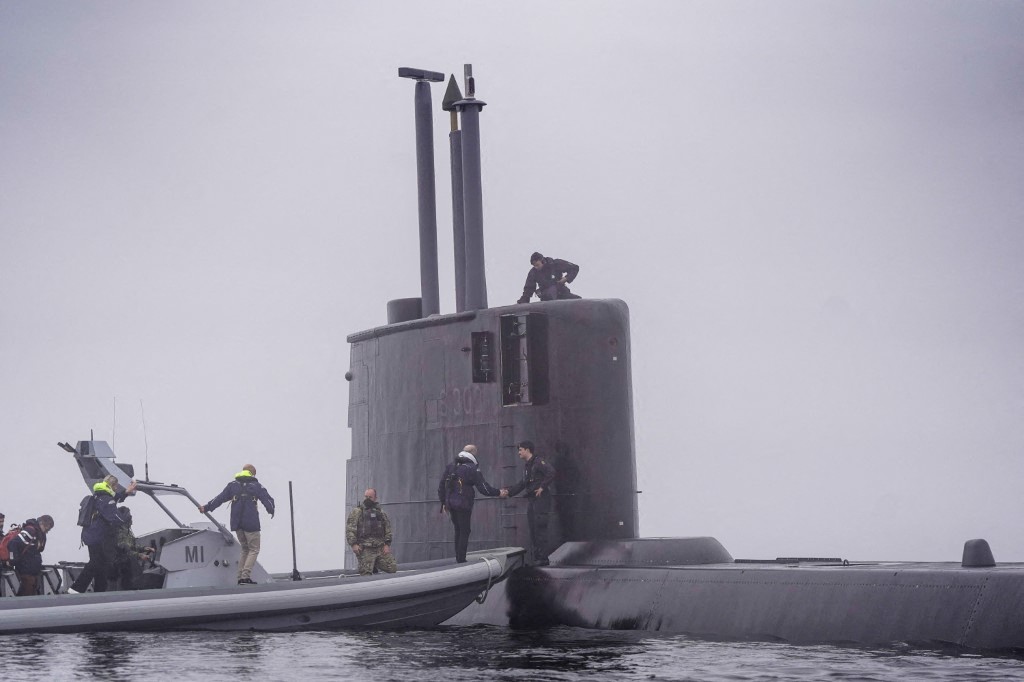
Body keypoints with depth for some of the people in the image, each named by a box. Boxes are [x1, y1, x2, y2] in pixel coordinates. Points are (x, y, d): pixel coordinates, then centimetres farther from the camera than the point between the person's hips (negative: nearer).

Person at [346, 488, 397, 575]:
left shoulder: (380, 512, 16)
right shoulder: (357, 512, 3)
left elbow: (387, 528, 16)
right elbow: (349, 529, -5)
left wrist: (387, 544, 4)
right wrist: (353, 544, -16)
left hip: (381, 548, 4)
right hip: (365, 549, -4)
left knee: (393, 568, -3)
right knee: (366, 573, -13)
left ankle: (375, 565, 19)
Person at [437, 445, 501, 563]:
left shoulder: (450, 467, 11)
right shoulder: (472, 469, -8)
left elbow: (441, 487, 16)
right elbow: (484, 489, -10)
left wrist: (443, 502, 24)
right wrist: (498, 492, 3)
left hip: (450, 503, 6)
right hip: (464, 505, -6)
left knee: (458, 531, 17)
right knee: (464, 532, 0)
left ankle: (458, 558, 18)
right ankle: (461, 559, -3)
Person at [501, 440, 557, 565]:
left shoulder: (538, 462, -8)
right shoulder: (528, 467, 21)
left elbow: (551, 472, -23)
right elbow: (521, 485, 22)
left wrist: (542, 487, -20)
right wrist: (508, 491, 11)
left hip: (541, 499, -9)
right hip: (532, 501, 9)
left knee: (540, 529, -11)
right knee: (533, 531, 8)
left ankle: (543, 558, -10)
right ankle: (536, 558, 10)